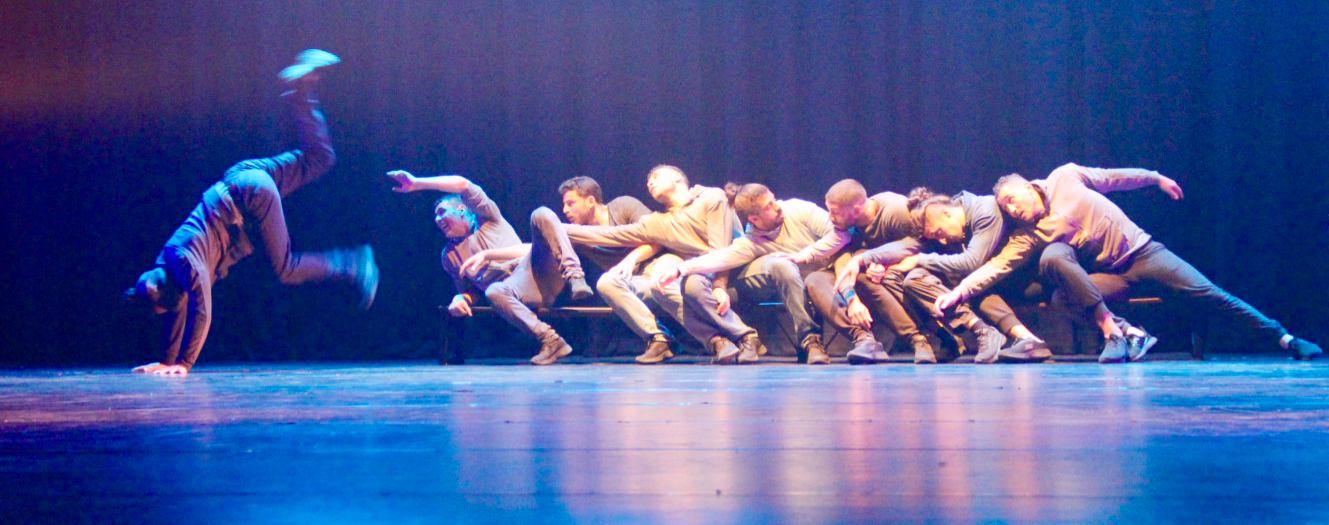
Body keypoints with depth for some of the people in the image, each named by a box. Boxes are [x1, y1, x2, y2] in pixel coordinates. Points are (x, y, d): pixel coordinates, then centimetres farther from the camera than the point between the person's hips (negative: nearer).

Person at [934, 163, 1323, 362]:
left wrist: (1156, 178, 17)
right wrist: (959, 292, -23)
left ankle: (1284, 338, -8)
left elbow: (1114, 178, 12)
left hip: (1142, 250, 0)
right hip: (1109, 275, 0)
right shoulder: (1028, 237, -1)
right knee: (1052, 258, -28)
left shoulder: (1065, 178, 0)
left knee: (1204, 292, -16)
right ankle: (1116, 330, -31)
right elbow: (996, 266, -10)